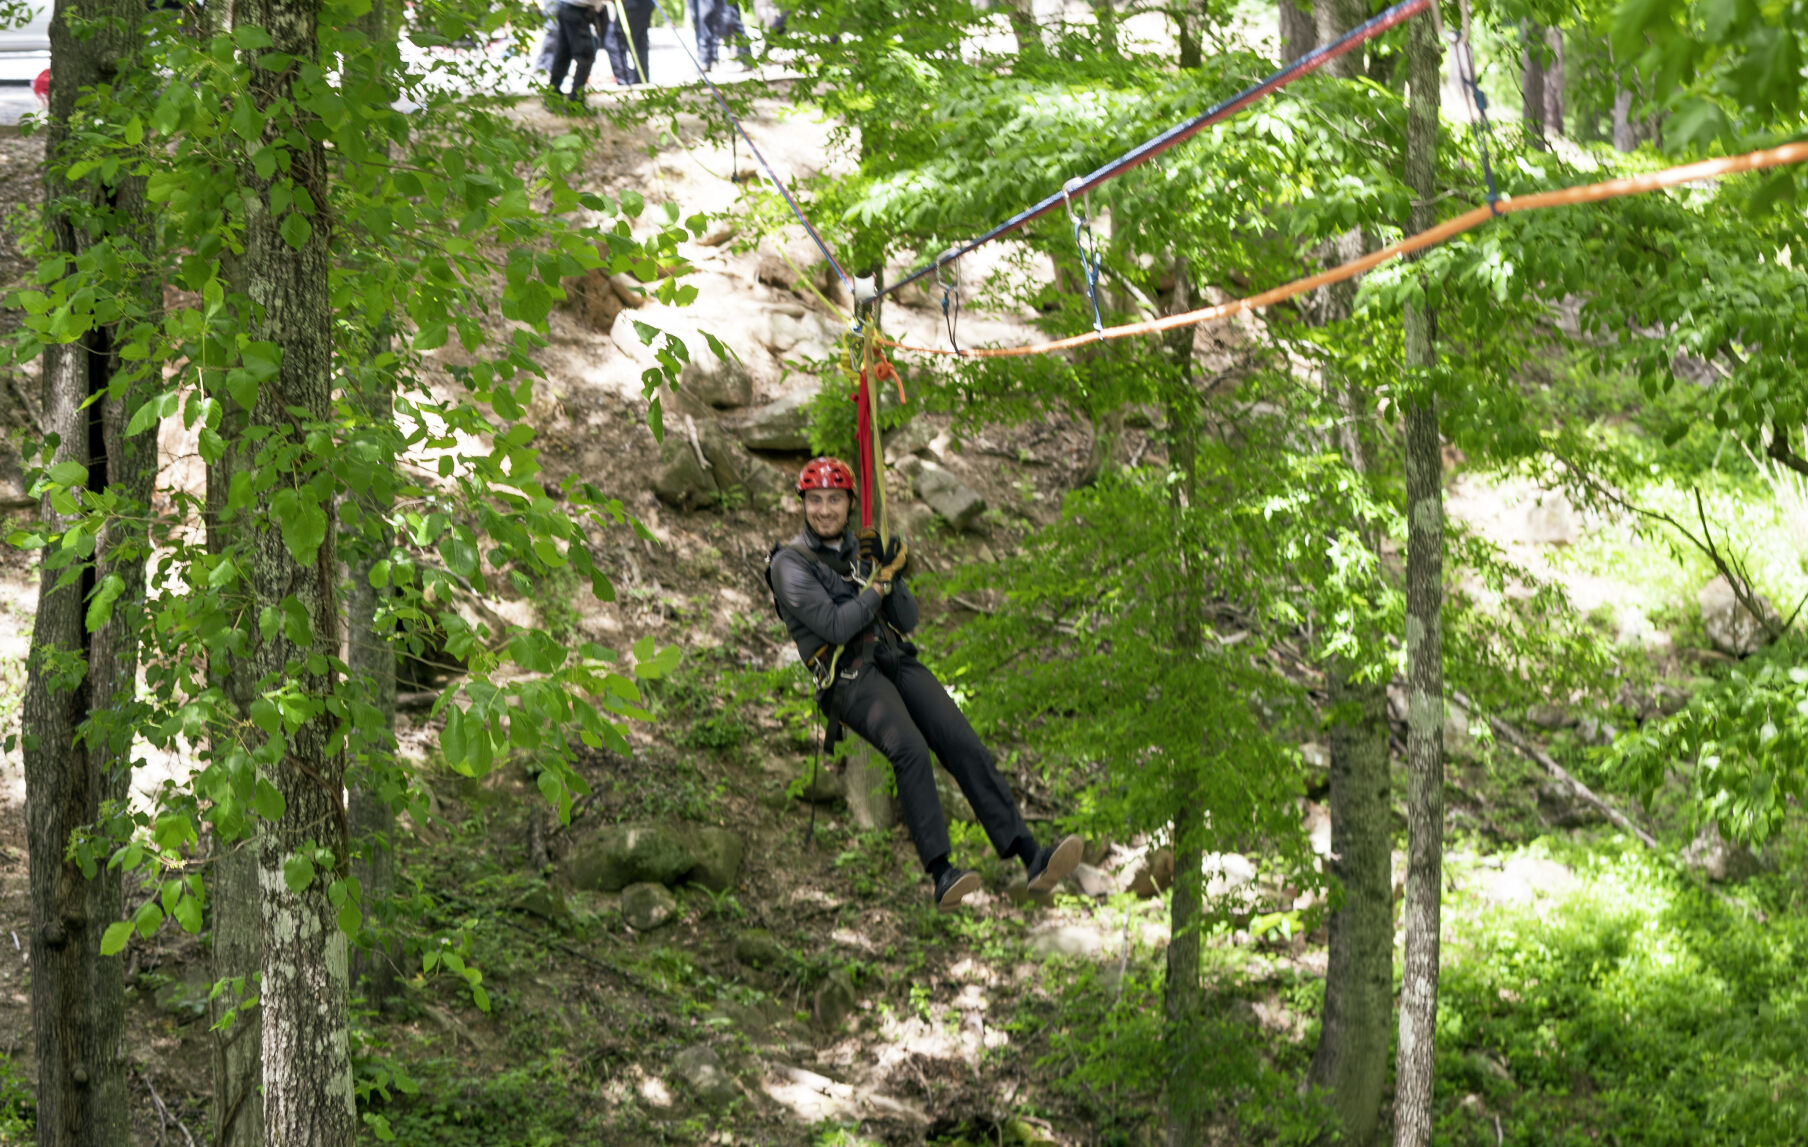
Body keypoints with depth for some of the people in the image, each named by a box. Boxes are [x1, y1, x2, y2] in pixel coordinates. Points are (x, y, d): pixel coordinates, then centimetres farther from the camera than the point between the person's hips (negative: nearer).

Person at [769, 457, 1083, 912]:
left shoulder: (863, 547, 20)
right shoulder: (791, 563, 2)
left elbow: (907, 620, 15)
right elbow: (835, 627, -10)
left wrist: (891, 575, -2)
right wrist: (881, 580, -4)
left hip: (897, 661, 5)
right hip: (847, 675, -5)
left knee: (962, 742, -16)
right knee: (910, 749, -32)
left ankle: (1031, 857, -25)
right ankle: (941, 874, -40)